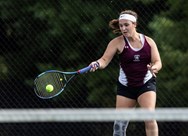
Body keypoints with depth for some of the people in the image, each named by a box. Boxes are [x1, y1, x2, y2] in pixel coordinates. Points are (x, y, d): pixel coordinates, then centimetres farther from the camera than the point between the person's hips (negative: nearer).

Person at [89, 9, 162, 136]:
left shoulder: (149, 41, -2)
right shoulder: (117, 42, -7)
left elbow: (157, 62, -4)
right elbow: (105, 60, -16)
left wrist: (154, 68, -27)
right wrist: (97, 64, -39)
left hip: (146, 84, 0)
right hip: (126, 86, 0)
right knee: (120, 123, 0)